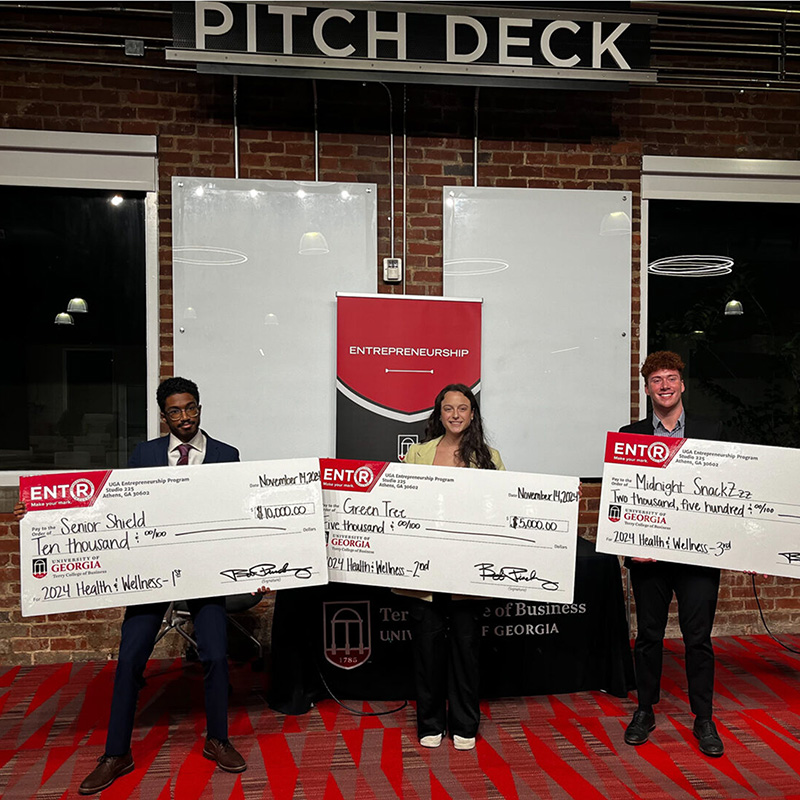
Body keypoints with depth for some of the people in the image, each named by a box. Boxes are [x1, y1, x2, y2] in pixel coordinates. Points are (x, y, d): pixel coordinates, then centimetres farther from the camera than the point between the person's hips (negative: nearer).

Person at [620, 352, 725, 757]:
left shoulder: (711, 432, 5)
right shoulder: (629, 435, 4)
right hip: (648, 553, 1)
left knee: (698, 638, 5)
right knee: (648, 635, 11)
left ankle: (704, 720, 22)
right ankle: (645, 711, 28)